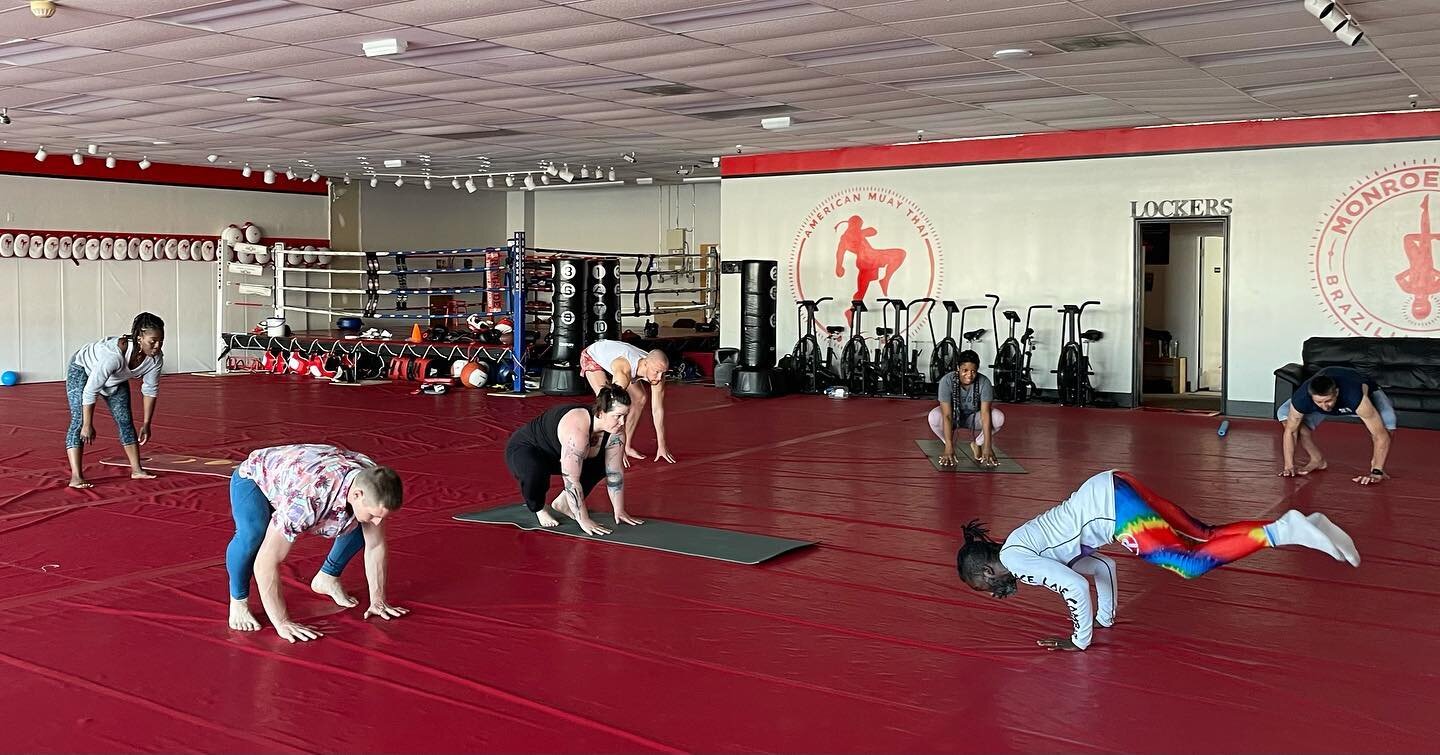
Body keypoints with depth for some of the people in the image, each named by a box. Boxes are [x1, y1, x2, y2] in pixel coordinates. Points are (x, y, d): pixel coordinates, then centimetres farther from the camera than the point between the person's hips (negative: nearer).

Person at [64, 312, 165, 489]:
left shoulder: (155, 358, -27)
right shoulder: (114, 355, -46)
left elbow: (151, 389, -10)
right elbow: (90, 391, -37)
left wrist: (146, 424, -6)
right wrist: (88, 425, -29)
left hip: (116, 378, 6)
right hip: (82, 369, -6)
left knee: (125, 420, 6)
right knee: (79, 420, -15)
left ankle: (136, 469, 15)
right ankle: (76, 477, -20)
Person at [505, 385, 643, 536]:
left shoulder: (615, 429, -18)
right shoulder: (577, 428, -39)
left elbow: (615, 473, -10)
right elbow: (571, 480, -37)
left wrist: (619, 511, -11)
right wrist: (584, 520, -34)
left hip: (555, 456, 8)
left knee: (602, 464, -2)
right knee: (535, 472, -38)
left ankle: (563, 502, 10)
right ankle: (538, 508, -7)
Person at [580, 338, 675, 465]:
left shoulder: (657, 369, -28)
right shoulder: (624, 371, -47)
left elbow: (658, 409, -20)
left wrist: (662, 446, -18)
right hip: (592, 356, -6)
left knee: (639, 398, 1)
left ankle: (627, 446, 12)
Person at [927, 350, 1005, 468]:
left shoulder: (984, 382, -26)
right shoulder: (947, 381, -30)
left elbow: (985, 414, -32)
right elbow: (947, 416, -34)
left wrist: (987, 447, -39)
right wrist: (949, 448, -41)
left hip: (974, 417, 1)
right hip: (954, 417, -1)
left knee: (999, 418, -28)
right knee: (934, 417, -34)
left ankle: (976, 444, -1)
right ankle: (950, 446, -5)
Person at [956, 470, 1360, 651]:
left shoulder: (1014, 558, -3)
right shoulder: (1032, 550, 23)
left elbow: (1076, 587, -14)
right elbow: (1102, 567, 28)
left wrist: (1080, 641, -3)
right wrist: (1105, 618, 31)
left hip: (1110, 507, -8)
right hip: (1111, 491, 8)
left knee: (1191, 563, -12)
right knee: (1205, 536, 9)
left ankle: (1281, 532, -18)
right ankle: (1295, 525, 5)